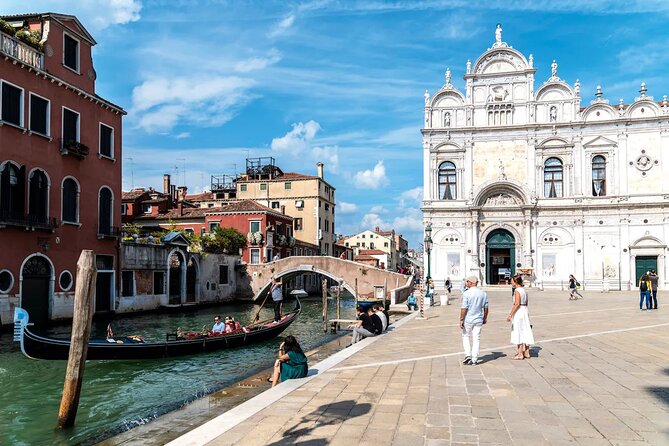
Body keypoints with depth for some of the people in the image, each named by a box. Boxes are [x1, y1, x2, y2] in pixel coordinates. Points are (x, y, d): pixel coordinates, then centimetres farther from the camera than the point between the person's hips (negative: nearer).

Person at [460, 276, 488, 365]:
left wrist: (461, 320, -9)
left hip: (468, 319, -4)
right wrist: (485, 318, 20)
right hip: (479, 320, 4)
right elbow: (486, 307, 8)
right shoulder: (483, 293, 2)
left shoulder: (466, 293, -13)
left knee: (465, 336, 13)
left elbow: (464, 308, -15)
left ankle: (468, 355, 2)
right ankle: (474, 360, 9)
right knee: (476, 339, 7)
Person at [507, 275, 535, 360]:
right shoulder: (524, 289, 9)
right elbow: (526, 303, 14)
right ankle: (527, 352, 19)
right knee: (526, 332, 12)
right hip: (525, 311, 9)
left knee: (518, 332, -1)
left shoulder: (517, 291, -16)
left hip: (518, 312, -9)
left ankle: (520, 354, 3)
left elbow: (517, 304, -22)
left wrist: (510, 315, -20)